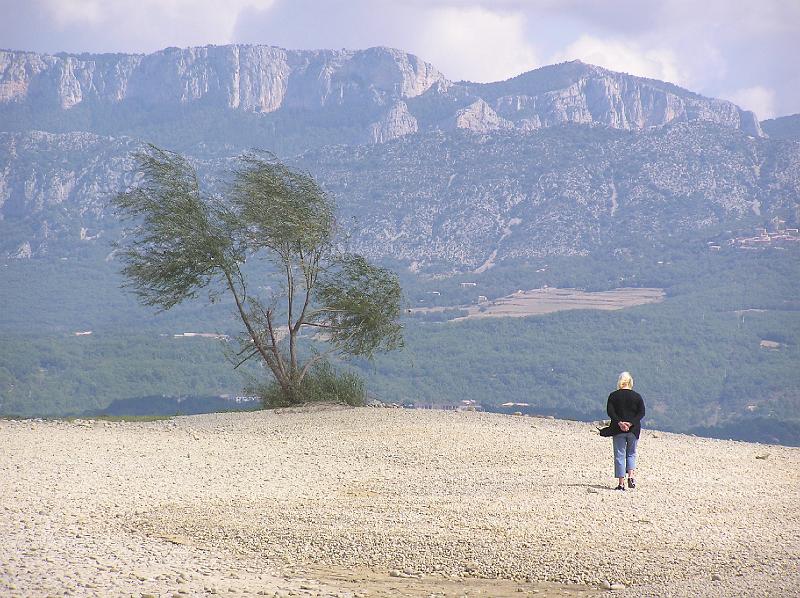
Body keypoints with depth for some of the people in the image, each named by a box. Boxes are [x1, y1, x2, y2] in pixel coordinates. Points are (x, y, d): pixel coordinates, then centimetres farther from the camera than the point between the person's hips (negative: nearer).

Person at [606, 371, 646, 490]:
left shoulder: (613, 396, 1)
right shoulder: (637, 396, 3)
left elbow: (610, 411, -9)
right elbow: (641, 413, -5)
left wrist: (619, 422, -14)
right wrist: (631, 423, -11)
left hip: (618, 430, -1)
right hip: (634, 430, 1)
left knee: (619, 455, 2)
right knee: (631, 454, 16)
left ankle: (621, 483, -1)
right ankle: (631, 476, -4)